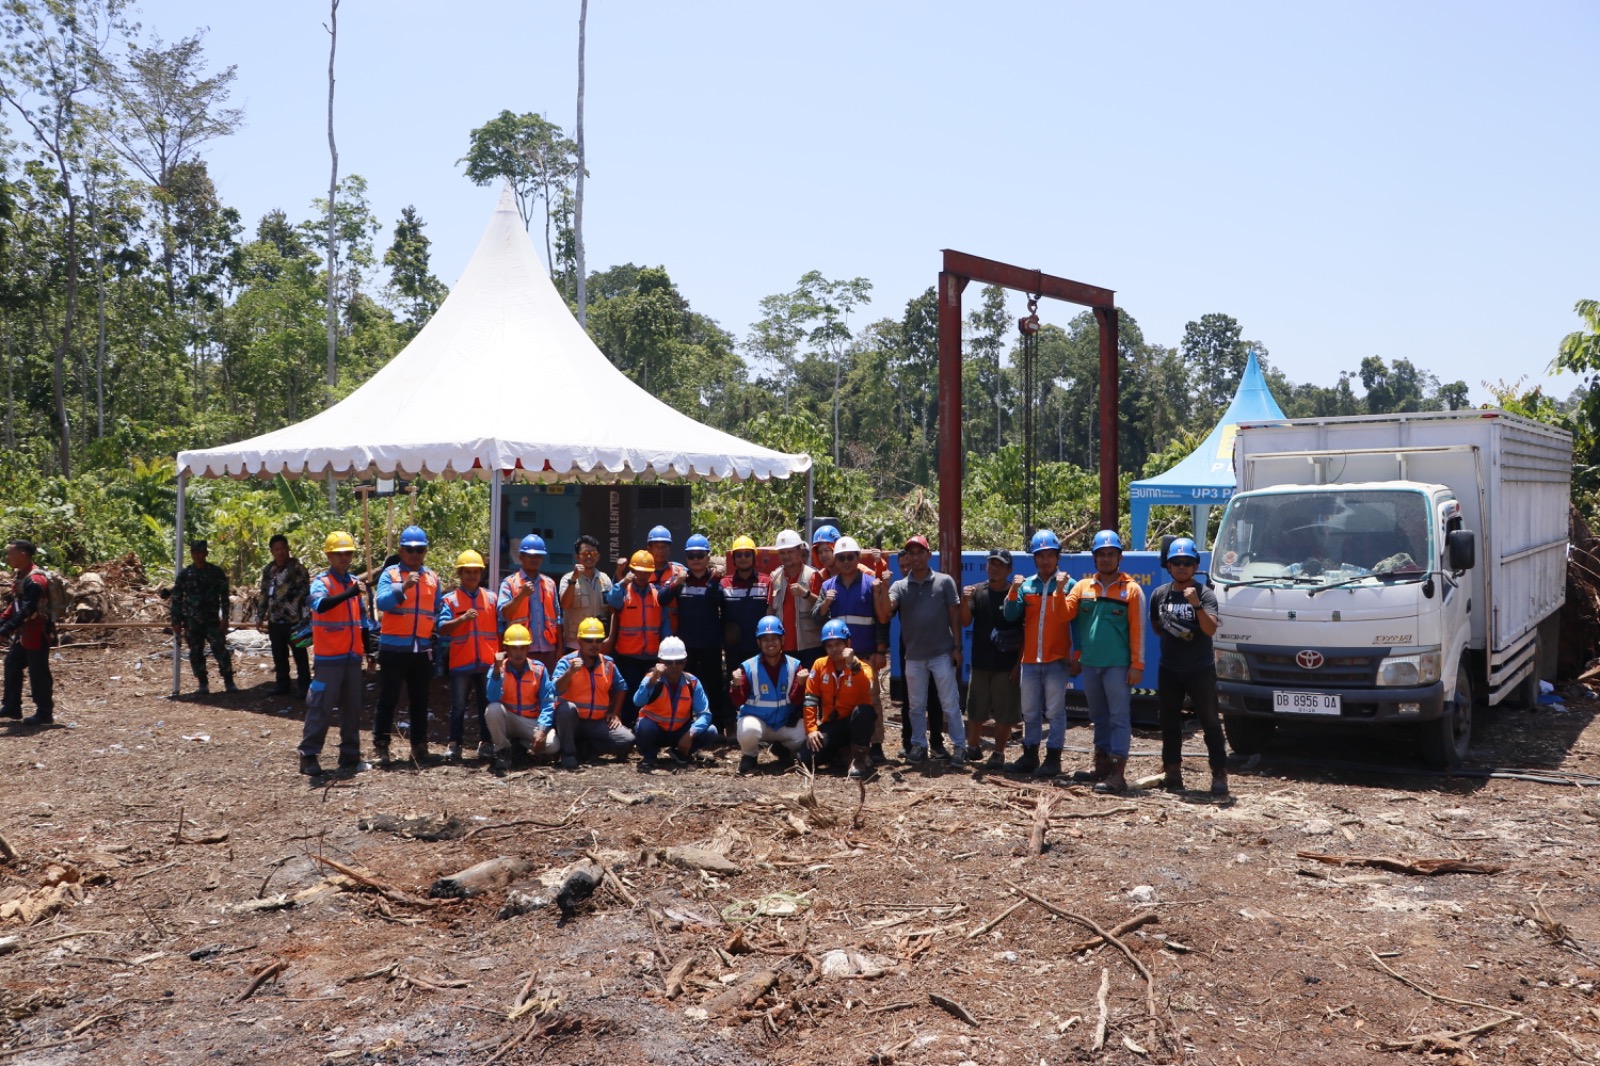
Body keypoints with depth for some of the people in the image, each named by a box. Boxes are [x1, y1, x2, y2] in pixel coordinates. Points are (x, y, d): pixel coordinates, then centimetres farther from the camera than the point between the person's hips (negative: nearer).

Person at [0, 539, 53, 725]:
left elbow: (28, 611, -27)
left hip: (36, 633, -10)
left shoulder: (35, 580, -23)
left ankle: (44, 714, 5)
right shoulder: (18, 575, 10)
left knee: (38, 673, -3)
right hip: (23, 633, 10)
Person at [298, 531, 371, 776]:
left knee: (352, 709, 10)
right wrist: (350, 593, -42)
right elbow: (320, 605, -31)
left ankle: (350, 755, 18)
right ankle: (308, 755, 3)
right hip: (328, 659, -6)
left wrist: (368, 651, 17)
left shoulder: (356, 582, 12)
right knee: (321, 707, -5)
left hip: (352, 657, 6)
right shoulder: (321, 582, -7)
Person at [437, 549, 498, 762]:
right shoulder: (450, 600, 2)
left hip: (488, 663, 2)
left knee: (487, 705, 6)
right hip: (461, 663, -2)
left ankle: (486, 743, 15)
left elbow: (499, 630, 11)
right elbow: (443, 628, -10)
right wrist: (462, 619, -25)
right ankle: (454, 744, 12)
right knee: (458, 706, 5)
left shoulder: (491, 598, 9)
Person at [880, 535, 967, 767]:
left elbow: (954, 615, 1)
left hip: (942, 654, -3)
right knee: (916, 705, 12)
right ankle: (919, 745, 23)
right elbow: (885, 615, -10)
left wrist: (957, 647, -3)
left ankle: (960, 747, 7)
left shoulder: (945, 582, 0)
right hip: (914, 656, 3)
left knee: (950, 703, 1)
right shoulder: (899, 587, 3)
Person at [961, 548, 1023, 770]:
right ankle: (972, 746, 29)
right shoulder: (977, 592, 1)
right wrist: (965, 601, -25)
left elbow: (1025, 632, -5)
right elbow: (965, 622, -6)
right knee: (975, 710, 13)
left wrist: (1019, 662, -8)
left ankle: (999, 753, 15)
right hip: (980, 662, 3)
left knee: (1004, 712, 3)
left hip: (1007, 665, -3)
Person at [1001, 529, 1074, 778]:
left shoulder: (1066, 584, -2)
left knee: (1055, 711, 1)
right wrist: (1013, 591, -12)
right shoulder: (1026, 585, 8)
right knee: (1030, 711, 12)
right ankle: (1030, 756, 21)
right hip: (1030, 659, 4)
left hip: (1056, 659, -4)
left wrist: (1060, 590, -24)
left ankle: (1053, 758, 7)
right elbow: (1011, 616, 1)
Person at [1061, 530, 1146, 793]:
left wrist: (1137, 664, -9)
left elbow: (1137, 630, -5)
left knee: (1119, 717, -6)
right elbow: (1066, 614, 0)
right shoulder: (1083, 586, 11)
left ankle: (1116, 773, -8)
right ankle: (1102, 766, 24)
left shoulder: (1131, 589, -1)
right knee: (1099, 716, 14)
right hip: (1090, 663, 5)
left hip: (1118, 665, -5)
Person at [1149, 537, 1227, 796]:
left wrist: (1196, 605, -32)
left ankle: (1219, 775, 1)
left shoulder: (1205, 594, -9)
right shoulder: (1159, 594, 4)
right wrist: (1172, 639, 5)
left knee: (1211, 723, -2)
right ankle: (1172, 773, 19)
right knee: (1169, 724, 10)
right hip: (1168, 670, 4)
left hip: (1200, 670, -4)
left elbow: (1211, 630, -21)